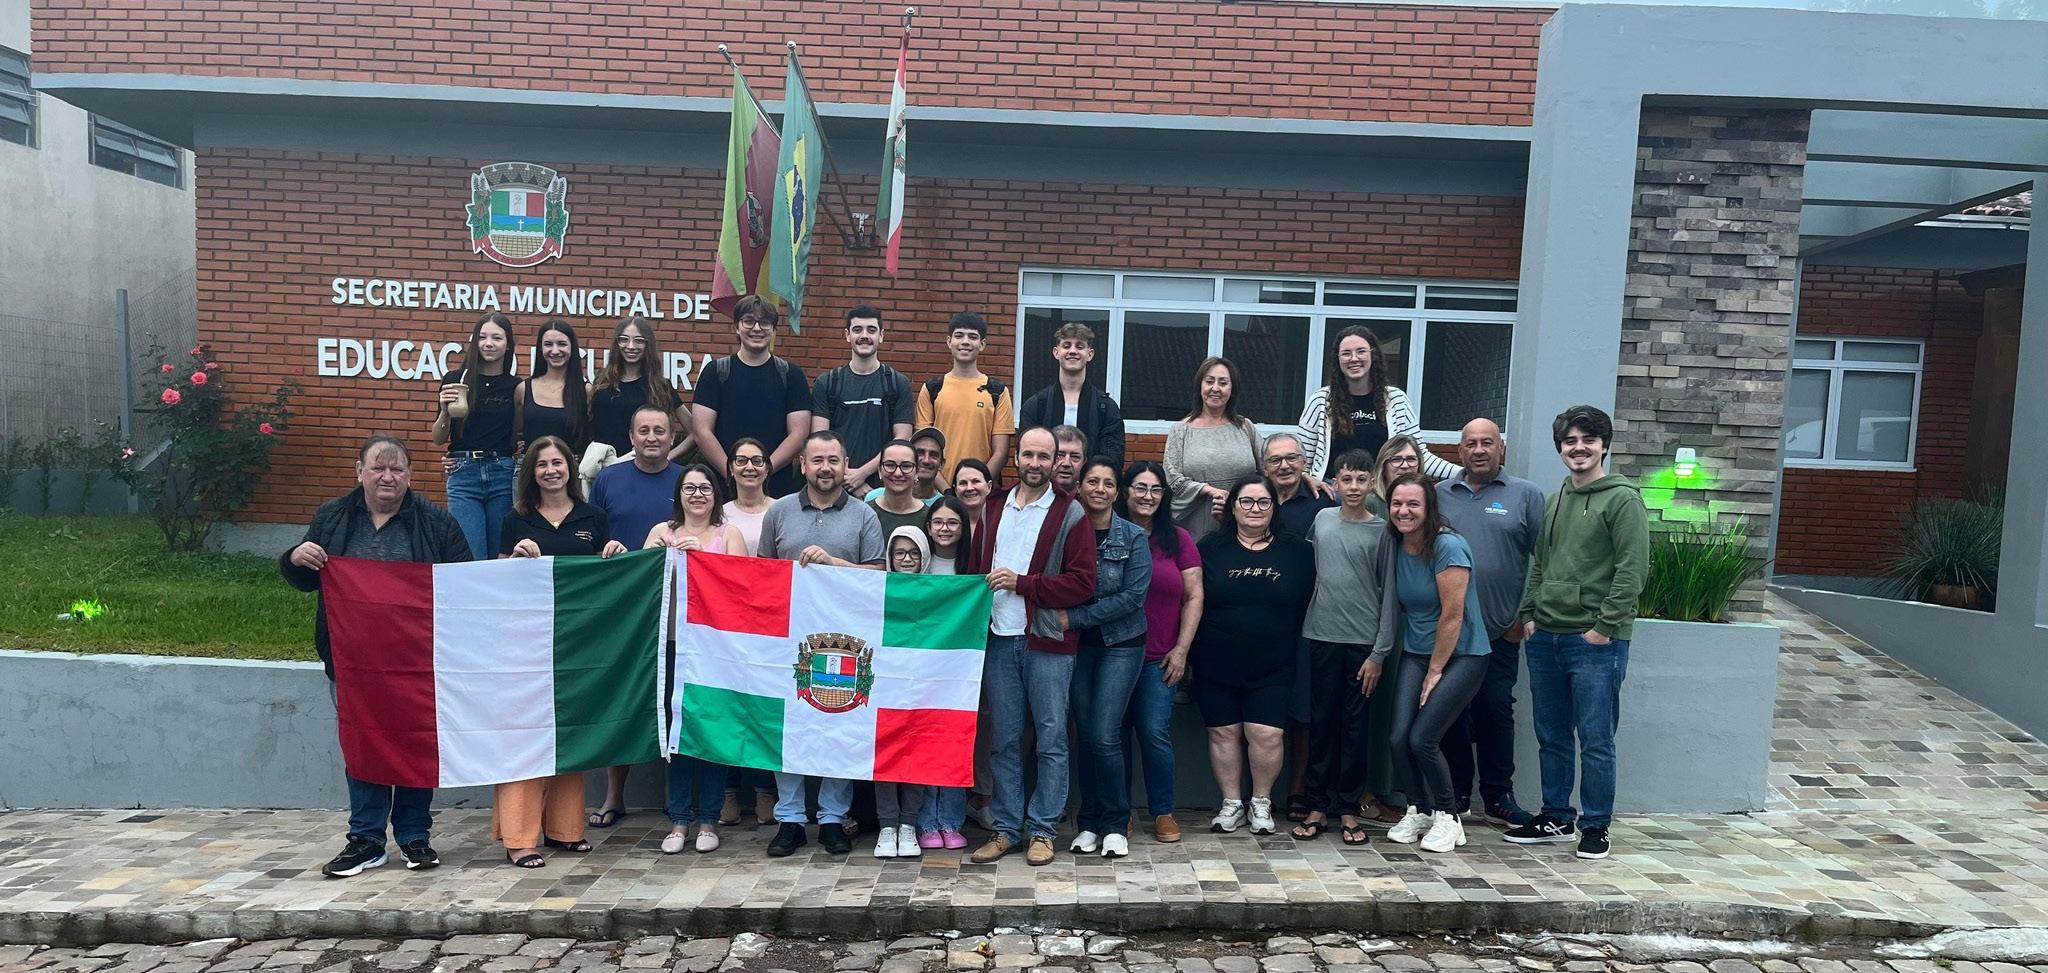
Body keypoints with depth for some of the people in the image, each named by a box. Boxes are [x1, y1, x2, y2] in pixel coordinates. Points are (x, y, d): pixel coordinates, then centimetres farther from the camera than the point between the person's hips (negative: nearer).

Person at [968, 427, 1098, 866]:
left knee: (1051, 740, 3)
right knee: (1003, 741, 9)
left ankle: (1042, 830, 14)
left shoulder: (1070, 514, -2)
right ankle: (1007, 828, 18)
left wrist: (1021, 582, -14)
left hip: (1048, 643, -4)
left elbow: (1083, 582, -9)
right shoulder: (993, 509, 13)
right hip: (998, 641, 4)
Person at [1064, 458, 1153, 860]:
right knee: (1085, 735, 7)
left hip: (1121, 645, -2)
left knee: (1105, 736, -9)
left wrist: (1076, 617, -16)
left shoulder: (1133, 537, -5)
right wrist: (1067, 623, -14)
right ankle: (1089, 824, 20)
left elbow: (1133, 597, -13)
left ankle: (1115, 825, 7)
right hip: (1078, 645, 2)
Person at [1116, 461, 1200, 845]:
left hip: (1159, 658, 0)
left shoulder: (1177, 538, 4)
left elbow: (1193, 597, 4)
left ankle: (1163, 812, 11)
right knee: (1115, 734, 6)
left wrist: (1181, 649, -2)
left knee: (1155, 733, -4)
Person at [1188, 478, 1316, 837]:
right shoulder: (1211, 548, 4)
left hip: (1273, 669, -1)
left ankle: (1261, 803, 15)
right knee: (1224, 732, 5)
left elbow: (1311, 604, 9)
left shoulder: (1298, 552, 5)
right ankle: (1232, 803, 20)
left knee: (1267, 734, -6)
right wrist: (1189, 654, -1)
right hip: (1217, 667, 1)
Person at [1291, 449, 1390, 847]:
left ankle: (1349, 809, 13)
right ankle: (1317, 806, 14)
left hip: (1364, 639, -2)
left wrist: (1381, 648, -3)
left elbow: (1386, 588, 0)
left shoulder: (1380, 530, -1)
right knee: (1322, 720, 6)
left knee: (1356, 722, 4)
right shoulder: (1321, 519, 6)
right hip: (1323, 634, 2)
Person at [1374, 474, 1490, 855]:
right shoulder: (1395, 545, 3)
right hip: (1417, 653, 6)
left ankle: (1448, 818, 9)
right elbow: (1392, 605, 10)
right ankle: (1418, 812, 18)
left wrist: (1435, 671, -11)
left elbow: (1452, 616, -17)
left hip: (1460, 655, -6)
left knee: (1422, 739, -13)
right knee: (1399, 738, -5)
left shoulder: (1448, 547, -18)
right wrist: (1377, 657, 7)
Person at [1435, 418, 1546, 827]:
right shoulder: (1439, 495, 8)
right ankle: (1457, 792, 19)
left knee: (1497, 710, 4)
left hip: (1501, 630, -1)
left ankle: (1498, 796, 16)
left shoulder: (1526, 495, 3)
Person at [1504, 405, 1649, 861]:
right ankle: (1556, 818, 25)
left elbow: (1632, 569, -12)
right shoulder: (1554, 501, 16)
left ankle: (1595, 827, 13)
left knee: (1596, 740, 1)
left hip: (1595, 641, -7)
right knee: (1551, 737, 14)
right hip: (1545, 637, 7)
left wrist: (1606, 626, -15)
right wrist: (1529, 615, 9)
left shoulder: (1622, 499, -6)